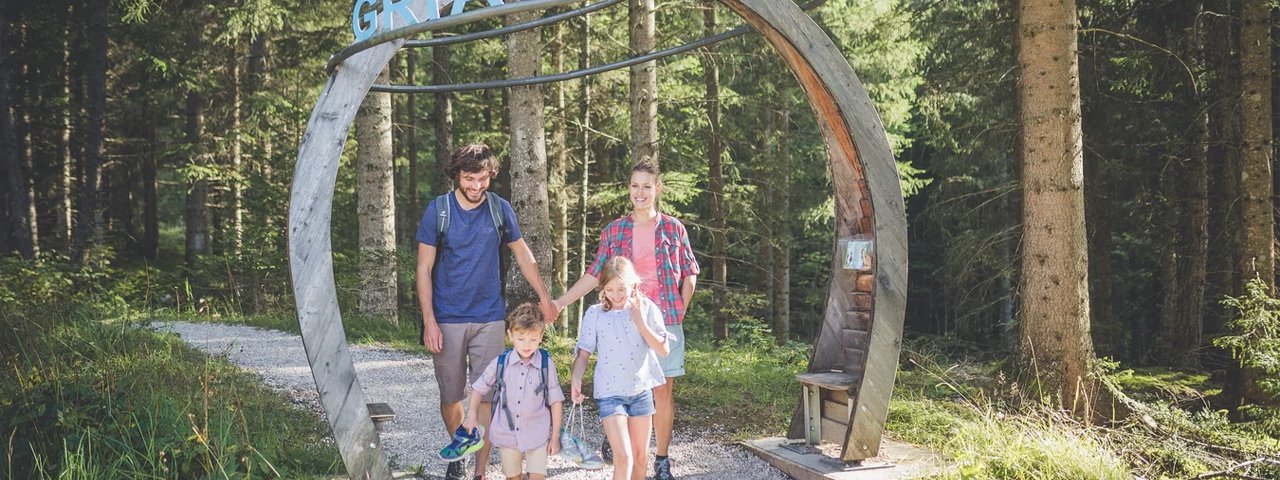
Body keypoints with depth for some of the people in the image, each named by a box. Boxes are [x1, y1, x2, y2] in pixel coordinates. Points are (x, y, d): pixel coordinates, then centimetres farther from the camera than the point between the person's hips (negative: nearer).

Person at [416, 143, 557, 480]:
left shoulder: (500, 209, 0)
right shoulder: (437, 210, -5)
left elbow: (523, 254, 13)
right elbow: (424, 268, -4)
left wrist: (544, 297, 16)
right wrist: (429, 321, -10)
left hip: (489, 319, 1)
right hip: (447, 319, -1)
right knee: (450, 398, 8)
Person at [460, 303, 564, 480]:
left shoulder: (546, 364, -10)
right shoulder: (501, 363, -5)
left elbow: (556, 400, -3)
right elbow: (479, 388, 10)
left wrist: (555, 436, -1)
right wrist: (472, 416, 3)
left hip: (537, 434, -2)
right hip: (507, 433, 2)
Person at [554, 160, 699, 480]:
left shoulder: (673, 229, 4)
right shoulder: (614, 231, 6)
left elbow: (689, 274, 9)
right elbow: (594, 275, 6)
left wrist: (680, 311, 0)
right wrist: (560, 303, -1)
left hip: (665, 321, 0)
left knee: (662, 391, 2)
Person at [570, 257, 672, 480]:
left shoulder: (646, 308, -3)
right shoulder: (594, 314, -5)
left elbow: (664, 349, -6)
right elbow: (584, 354, 1)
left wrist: (641, 323, -15)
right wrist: (576, 379, -16)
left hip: (641, 390, 3)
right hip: (610, 393, -2)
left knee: (640, 456, 12)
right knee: (623, 457, -13)